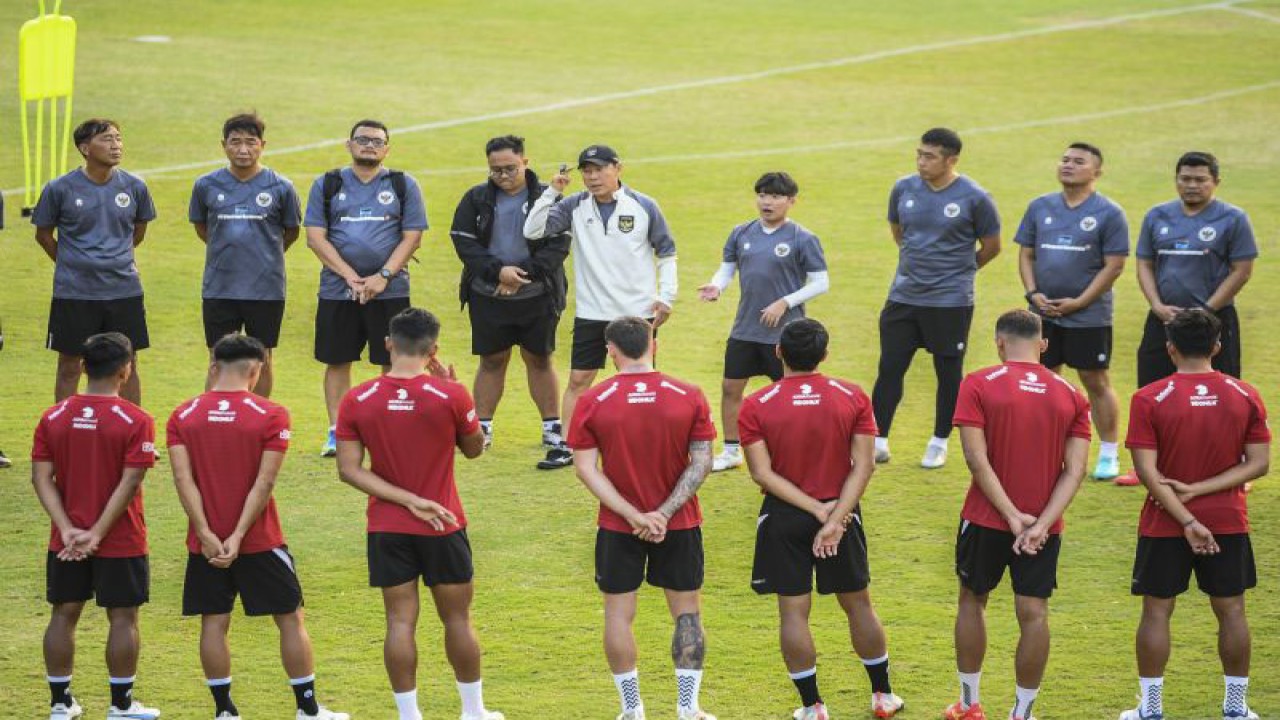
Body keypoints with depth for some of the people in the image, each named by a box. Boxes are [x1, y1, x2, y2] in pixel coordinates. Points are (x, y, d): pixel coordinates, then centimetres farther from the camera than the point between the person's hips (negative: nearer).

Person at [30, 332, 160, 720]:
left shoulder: (53, 418, -1)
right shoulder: (136, 421, -13)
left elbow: (41, 477, -6)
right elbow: (129, 483, -18)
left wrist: (67, 530, -10)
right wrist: (97, 533, -15)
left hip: (66, 542, 4)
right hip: (120, 542, -4)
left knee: (64, 615, 12)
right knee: (122, 618, 6)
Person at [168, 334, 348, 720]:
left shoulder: (183, 416, 0)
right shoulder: (270, 415, -8)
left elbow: (183, 478, -9)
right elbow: (264, 483, -14)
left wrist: (207, 535, -13)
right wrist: (238, 536, -14)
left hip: (206, 542, 2)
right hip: (259, 541, -2)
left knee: (213, 623, 8)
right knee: (290, 619, 8)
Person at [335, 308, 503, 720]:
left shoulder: (356, 401, -7)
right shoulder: (450, 396, -13)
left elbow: (349, 469, -9)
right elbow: (474, 449, 3)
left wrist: (408, 500, -12)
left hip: (387, 529, 1)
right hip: (443, 530, -1)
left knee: (400, 622, 5)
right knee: (457, 619, 12)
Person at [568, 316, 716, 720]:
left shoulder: (592, 402, -8)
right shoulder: (689, 397, -6)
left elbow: (586, 468, -12)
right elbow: (701, 463, -10)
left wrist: (633, 515, -14)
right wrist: (663, 513, -13)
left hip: (617, 526, -1)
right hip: (680, 523, 1)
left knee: (618, 614, 10)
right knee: (687, 612, 12)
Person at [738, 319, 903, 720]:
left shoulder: (756, 407, -10)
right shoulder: (853, 398, -7)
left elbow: (762, 473, -14)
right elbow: (863, 465, -12)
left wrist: (817, 508, -14)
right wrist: (834, 518, -15)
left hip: (783, 520, -2)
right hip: (841, 512, 2)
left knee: (793, 611, 7)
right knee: (857, 604, 16)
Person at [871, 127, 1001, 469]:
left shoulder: (974, 198, -11)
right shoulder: (904, 189, 1)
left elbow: (991, 247, 2)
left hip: (950, 300, -3)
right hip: (904, 296, 3)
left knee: (948, 373, 7)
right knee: (889, 368, 1)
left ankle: (940, 443, 20)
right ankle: (878, 442, 8)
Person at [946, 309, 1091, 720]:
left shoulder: (978, 385, -8)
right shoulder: (1070, 395, 0)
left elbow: (977, 459, -16)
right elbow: (1075, 470, -7)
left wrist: (1013, 516, -15)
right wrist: (1042, 524, -13)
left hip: (986, 518, -1)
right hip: (1043, 526, 1)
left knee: (972, 601, 17)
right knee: (1033, 613, 4)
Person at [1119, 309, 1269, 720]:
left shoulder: (1149, 400, -11)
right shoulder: (1245, 397, -4)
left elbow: (1147, 471, -15)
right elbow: (1258, 463, -6)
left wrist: (1187, 521, -14)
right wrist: (1198, 489, -10)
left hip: (1165, 525, -2)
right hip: (1228, 523, 2)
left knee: (1157, 611, 7)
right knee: (1231, 610, 12)